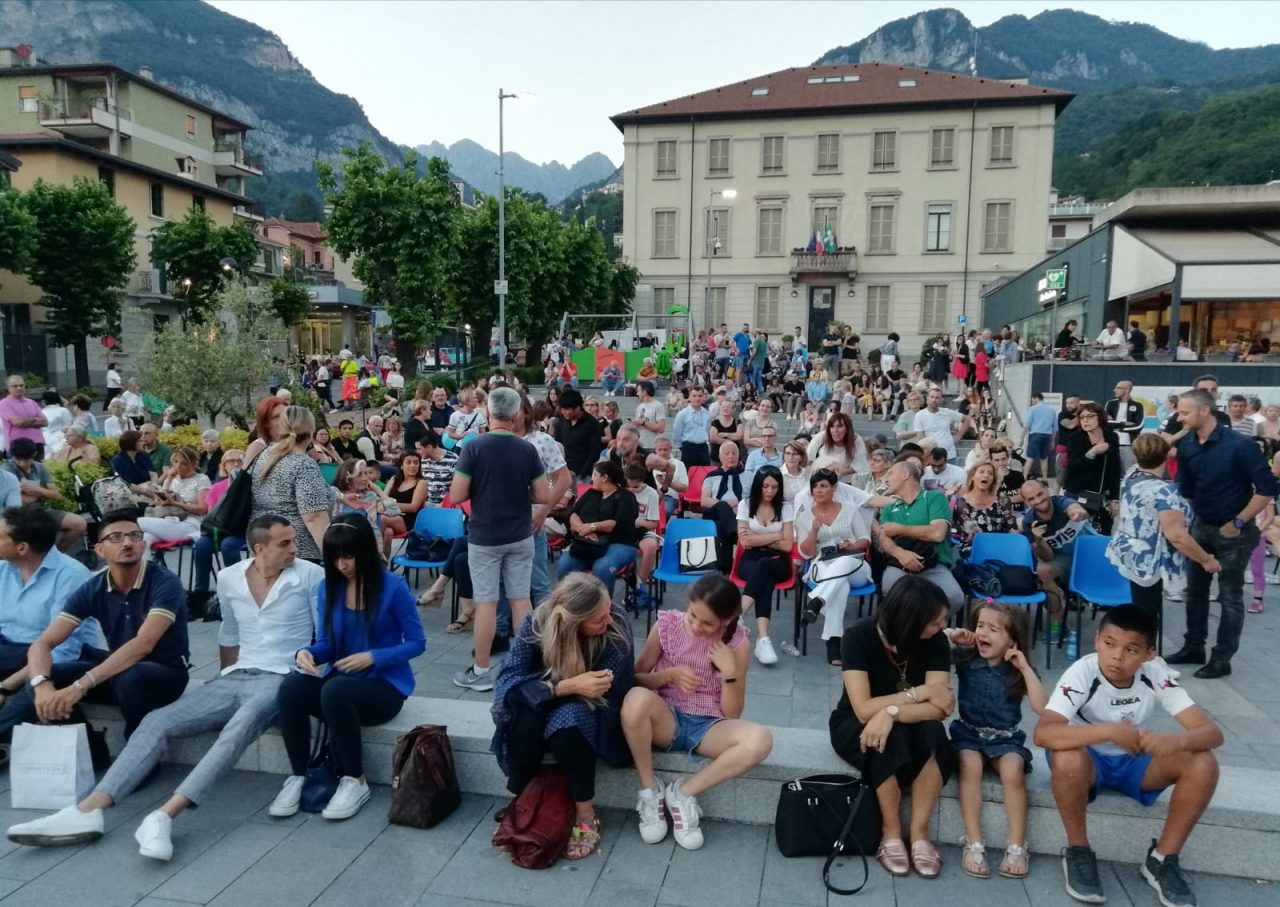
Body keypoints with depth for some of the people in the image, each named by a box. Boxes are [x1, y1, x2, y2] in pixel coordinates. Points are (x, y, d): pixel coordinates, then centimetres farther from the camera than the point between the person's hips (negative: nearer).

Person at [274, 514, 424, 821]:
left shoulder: (393, 586, -12)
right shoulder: (328, 587, 2)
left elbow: (417, 642, -7)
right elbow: (326, 644, 7)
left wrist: (373, 657, -20)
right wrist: (307, 653, -17)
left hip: (385, 686, -4)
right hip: (340, 679, 4)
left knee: (335, 691, -36)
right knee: (291, 687, -27)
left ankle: (355, 781, -18)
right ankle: (297, 776, -12)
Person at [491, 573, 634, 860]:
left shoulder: (618, 624, -26)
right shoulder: (537, 624, -24)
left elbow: (612, 689, -21)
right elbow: (509, 678, -28)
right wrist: (568, 686, -38)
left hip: (593, 709, -1)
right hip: (543, 706, 1)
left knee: (567, 719, -35)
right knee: (526, 719, -33)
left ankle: (586, 812, -17)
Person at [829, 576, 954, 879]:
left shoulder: (936, 642, -15)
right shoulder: (858, 637, -24)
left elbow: (939, 708, -23)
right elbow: (863, 710, -29)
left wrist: (891, 712, -39)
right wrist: (920, 693, -26)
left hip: (909, 726, 3)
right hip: (854, 726, -3)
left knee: (932, 734, -31)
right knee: (891, 738, -36)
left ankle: (919, 832, -18)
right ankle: (891, 832, -16)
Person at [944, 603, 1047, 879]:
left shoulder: (1019, 671, -4)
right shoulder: (965, 657, -3)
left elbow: (1042, 708, -18)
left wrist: (1025, 667, -20)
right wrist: (950, 635, -18)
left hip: (1006, 739, 0)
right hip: (968, 735, 0)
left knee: (1013, 771, -29)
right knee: (970, 768, -30)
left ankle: (1017, 846, -17)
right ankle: (973, 844, -23)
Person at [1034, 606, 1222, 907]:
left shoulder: (1156, 675, -18)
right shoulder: (1082, 672, -28)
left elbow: (1212, 732, -22)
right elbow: (1043, 733, -39)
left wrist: (1177, 741, -44)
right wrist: (1108, 730, -49)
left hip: (1133, 761, 4)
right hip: (1088, 760, -4)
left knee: (1203, 764, -20)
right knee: (1067, 758, -37)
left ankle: (1162, 859, -4)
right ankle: (1078, 853, -12)